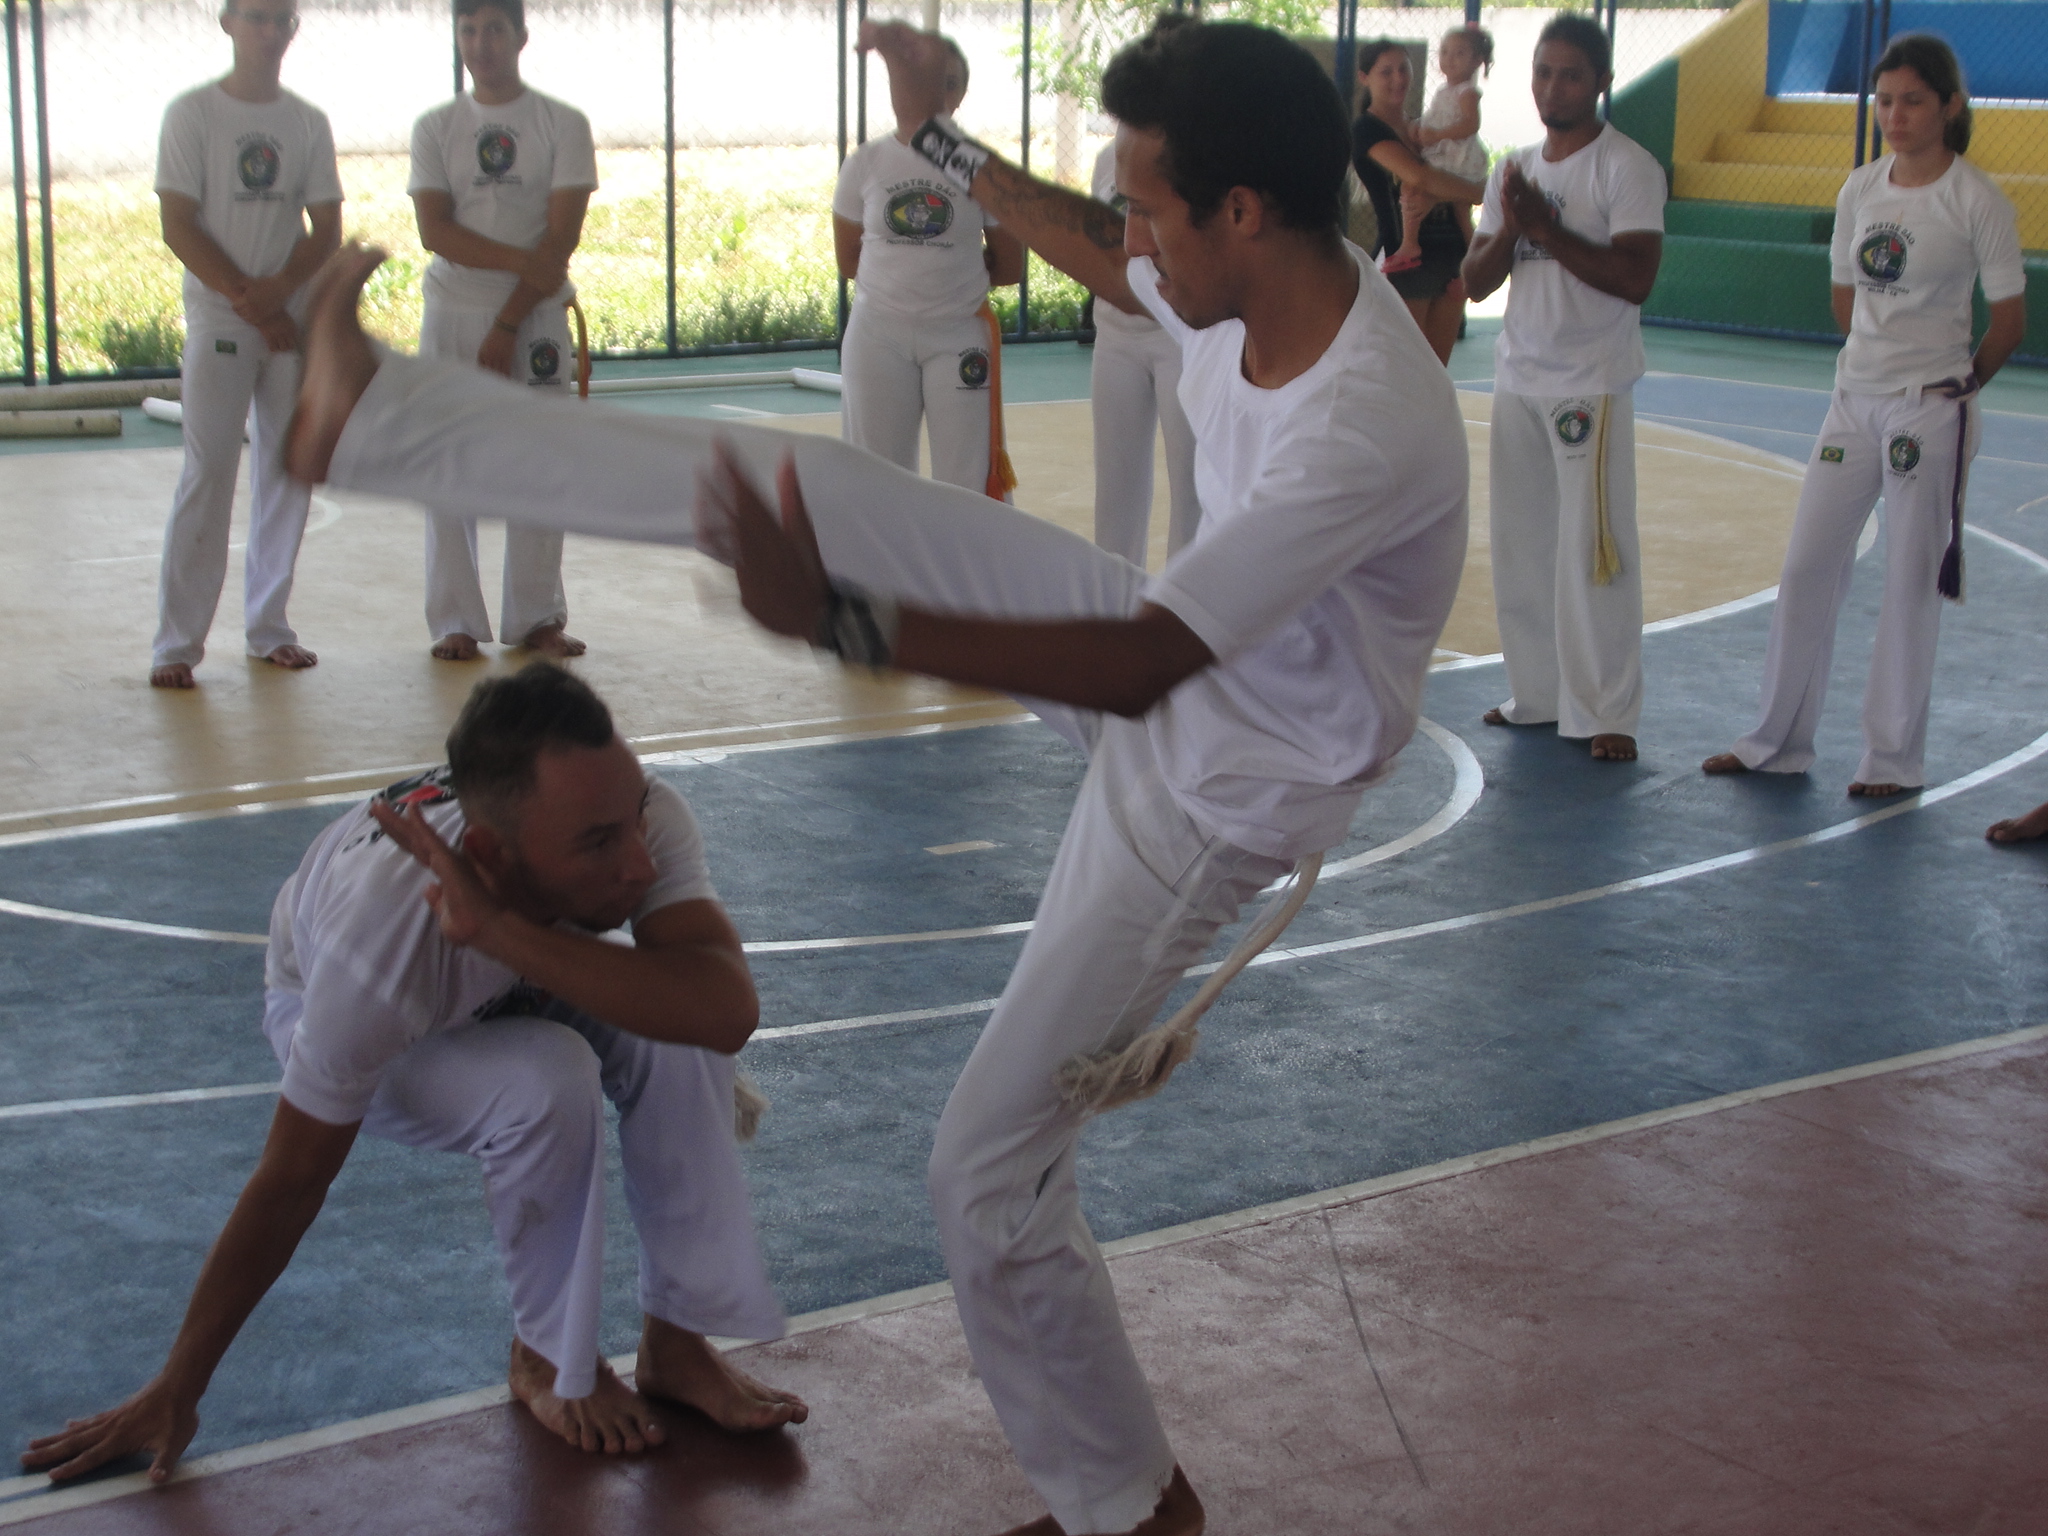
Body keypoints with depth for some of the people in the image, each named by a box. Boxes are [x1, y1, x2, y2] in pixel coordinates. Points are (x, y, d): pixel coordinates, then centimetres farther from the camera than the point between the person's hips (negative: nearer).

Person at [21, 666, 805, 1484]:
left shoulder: (641, 818, -36)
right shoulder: (385, 939, -43)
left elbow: (727, 1012, -48)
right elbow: (290, 1183, -31)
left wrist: (500, 929, -55)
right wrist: (174, 1394, -20)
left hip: (517, 975, 4)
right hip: (334, 1002, -3)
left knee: (675, 1037, -27)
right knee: (545, 1085, -33)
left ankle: (676, 1344, -9)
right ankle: (549, 1362, -7)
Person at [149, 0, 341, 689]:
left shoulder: (308, 123, 9)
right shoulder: (192, 113, -1)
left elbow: (327, 229, 5)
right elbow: (179, 227, -6)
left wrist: (278, 289, -12)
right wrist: (245, 298, -13)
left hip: (295, 319, 4)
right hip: (218, 319, -4)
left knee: (287, 470, 5)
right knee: (208, 473, -8)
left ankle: (269, 625, 15)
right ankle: (177, 641, -5)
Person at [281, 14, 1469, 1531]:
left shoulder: (1368, 433, -37)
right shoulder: (1270, 281, -11)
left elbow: (1132, 669, -36)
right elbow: (1099, 260, 15)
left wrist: (837, 620, -37)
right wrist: (945, 139, 23)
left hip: (1219, 787, -8)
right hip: (1178, 642, 8)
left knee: (992, 1178, -2)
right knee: (809, 485, 0)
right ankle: (374, 418, 10)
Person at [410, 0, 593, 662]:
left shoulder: (563, 124, 1)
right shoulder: (435, 128, 6)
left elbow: (562, 236, -5)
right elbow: (435, 230, -4)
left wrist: (509, 325, -10)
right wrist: (524, 260, -16)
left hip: (535, 318, -1)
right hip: (453, 315, 1)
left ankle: (535, 617, 10)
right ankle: (454, 621, 6)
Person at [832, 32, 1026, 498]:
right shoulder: (865, 165, 1)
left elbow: (1009, 265, 4)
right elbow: (848, 261, 7)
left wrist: (946, 280, 1)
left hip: (960, 336, -1)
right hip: (879, 334, 1)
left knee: (967, 484, 2)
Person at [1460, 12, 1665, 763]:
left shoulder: (1627, 167, -7)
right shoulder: (1515, 170, 13)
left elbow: (1635, 277, -18)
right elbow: (1475, 280, 10)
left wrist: (1548, 229, -19)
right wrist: (1510, 229, -9)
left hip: (1592, 385, -6)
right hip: (1518, 380, 6)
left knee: (1593, 552, -6)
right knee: (1521, 547, 8)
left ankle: (1607, 714, -1)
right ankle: (1537, 695, 19)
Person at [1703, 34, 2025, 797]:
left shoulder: (1976, 200, -9)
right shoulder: (1861, 189, 5)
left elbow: (2010, 320, -4)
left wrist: (1951, 385, 5)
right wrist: (1881, 363, 9)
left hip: (1929, 413, -5)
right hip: (1853, 401, 5)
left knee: (1911, 584, 1)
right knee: (1807, 568, 7)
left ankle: (1894, 757, 12)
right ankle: (1779, 740, 18)